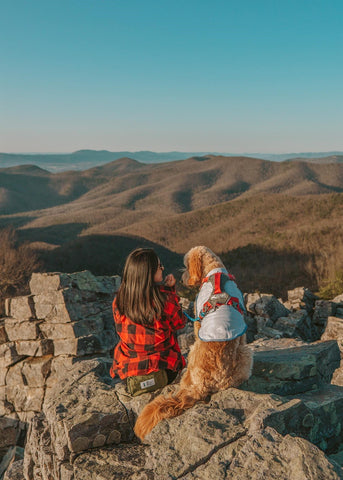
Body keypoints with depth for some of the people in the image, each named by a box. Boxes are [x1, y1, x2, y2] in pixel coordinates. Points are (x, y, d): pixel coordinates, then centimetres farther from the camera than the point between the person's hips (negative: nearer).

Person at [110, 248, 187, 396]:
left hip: (126, 370, 2)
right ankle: (159, 378, 12)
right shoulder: (164, 298, -24)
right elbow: (179, 323, -4)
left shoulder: (119, 300, -14)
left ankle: (134, 381, 14)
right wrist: (171, 290, -2)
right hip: (161, 367, -2)